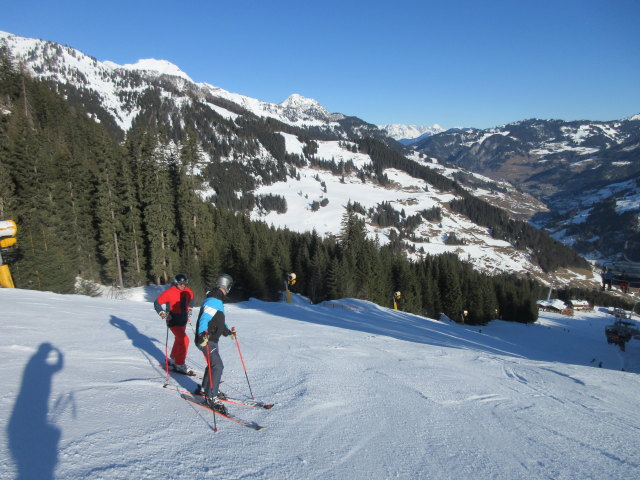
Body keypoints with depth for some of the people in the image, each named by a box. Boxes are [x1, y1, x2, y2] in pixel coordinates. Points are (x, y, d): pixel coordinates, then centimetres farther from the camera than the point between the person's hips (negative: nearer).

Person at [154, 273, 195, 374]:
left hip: (183, 320, 7)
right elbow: (157, 303, -12)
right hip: (173, 321, -7)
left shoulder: (188, 292, -1)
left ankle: (173, 360, 42)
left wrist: (189, 309, 17)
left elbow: (191, 299, 23)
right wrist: (163, 314, -21)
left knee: (179, 340, 22)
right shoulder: (169, 292, -19)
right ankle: (180, 365, -5)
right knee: (184, 340, -16)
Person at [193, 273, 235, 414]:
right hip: (206, 340, -11)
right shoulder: (213, 301, -20)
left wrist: (228, 332, 31)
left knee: (214, 364, 21)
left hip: (212, 339, 11)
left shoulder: (218, 301, 15)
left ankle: (205, 389, 38)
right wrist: (203, 334, -44)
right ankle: (211, 397, -7)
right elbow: (204, 319, -30)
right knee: (217, 366, -14)